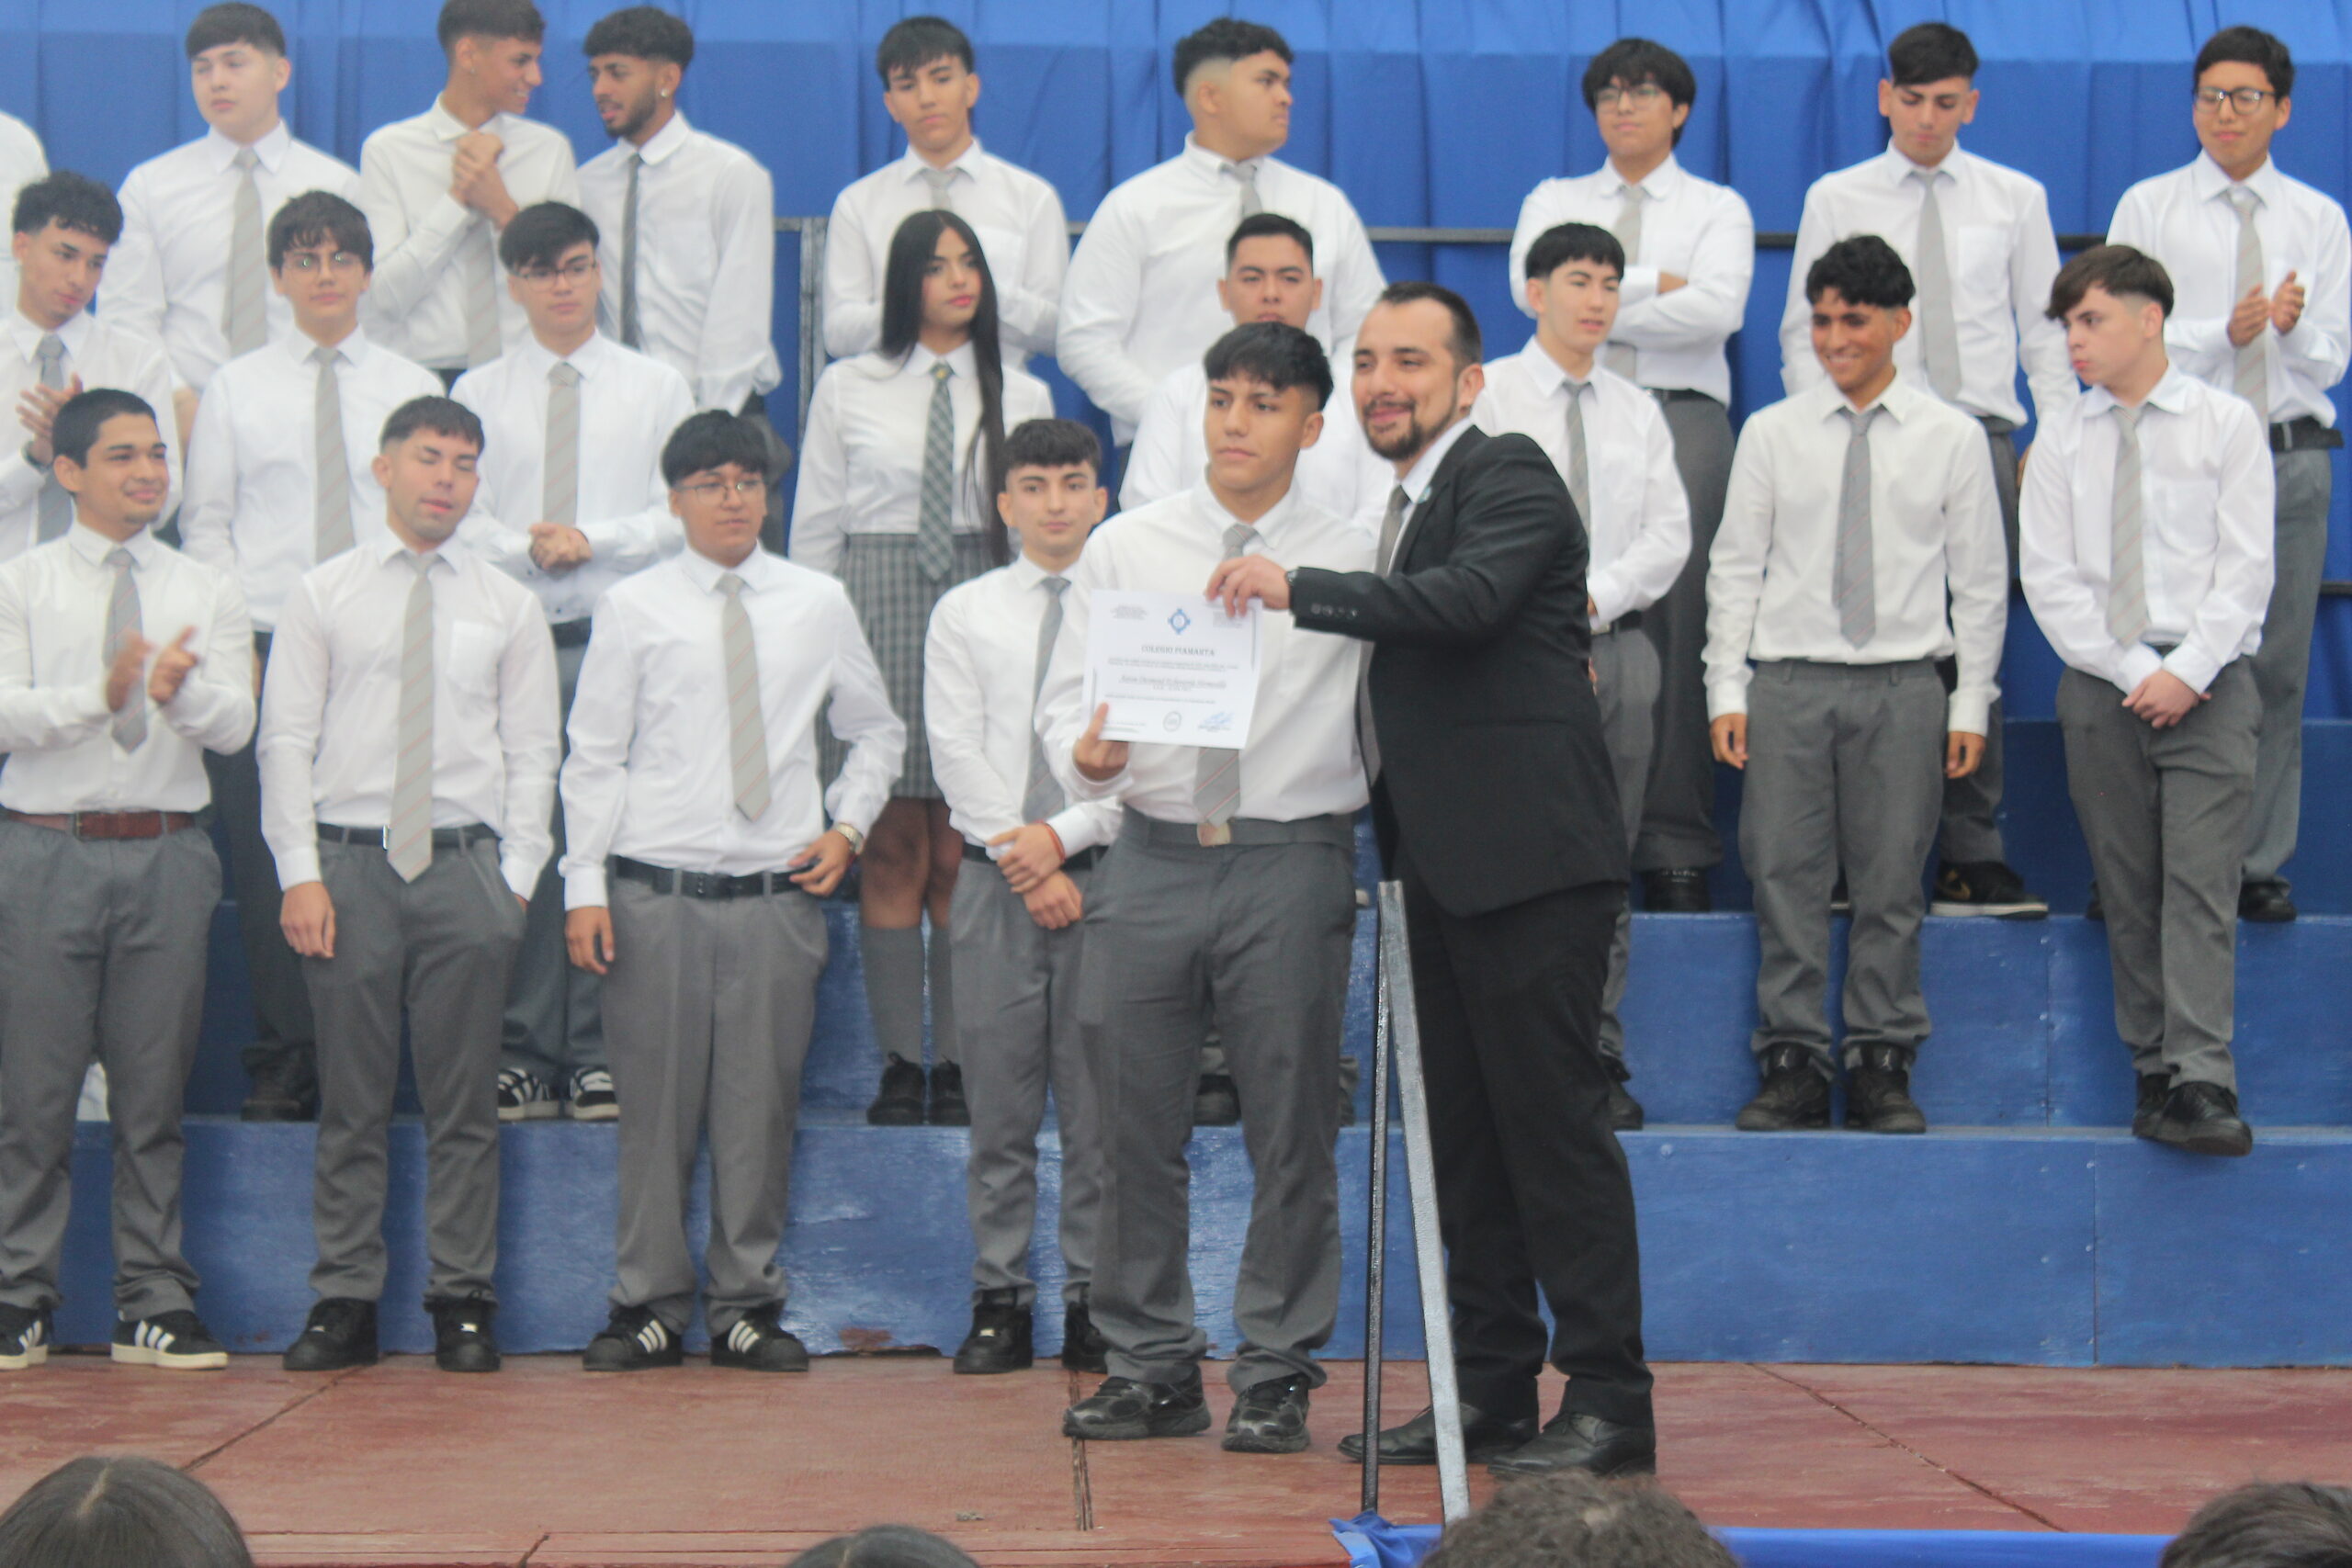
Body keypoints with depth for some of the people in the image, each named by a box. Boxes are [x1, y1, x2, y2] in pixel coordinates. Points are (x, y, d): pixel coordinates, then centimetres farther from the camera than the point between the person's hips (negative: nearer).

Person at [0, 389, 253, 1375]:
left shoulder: (208, 592, 12)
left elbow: (235, 725, 1)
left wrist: (183, 691, -21)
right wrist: (100, 697, -21)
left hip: (167, 853, 2)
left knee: (155, 1088, 4)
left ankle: (155, 1303, 10)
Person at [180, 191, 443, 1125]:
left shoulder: (413, 389, 11)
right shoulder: (235, 389, 11)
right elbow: (205, 523, 9)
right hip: (262, 648, 0)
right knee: (266, 862, -3)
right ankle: (283, 1066, 3)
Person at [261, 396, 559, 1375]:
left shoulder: (507, 606, 10)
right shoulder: (322, 596, 7)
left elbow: (533, 752, 8)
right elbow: (286, 741, 4)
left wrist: (517, 880, -1)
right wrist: (301, 874, -5)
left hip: (464, 864, 1)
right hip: (348, 861, 0)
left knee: (464, 1100, 1)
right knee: (351, 1098, 2)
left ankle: (462, 1303, 8)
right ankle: (344, 1302, 10)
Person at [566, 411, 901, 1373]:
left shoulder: (819, 605, 9)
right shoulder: (632, 609, 4)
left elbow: (876, 732, 21)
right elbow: (593, 757, 3)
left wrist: (849, 827, 6)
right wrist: (586, 886, -4)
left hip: (776, 893, 1)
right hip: (655, 891, -1)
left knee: (761, 1105, 4)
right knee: (656, 1106, 2)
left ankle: (748, 1308, 14)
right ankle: (650, 1306, 13)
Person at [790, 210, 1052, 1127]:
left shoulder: (1021, 397, 10)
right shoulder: (848, 390, 7)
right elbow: (814, 527, 9)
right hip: (877, 613, -1)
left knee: (967, 854, 1)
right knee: (890, 851, -1)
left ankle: (959, 1064, 7)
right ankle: (899, 1062, 5)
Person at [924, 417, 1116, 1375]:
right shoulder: (964, 614, 9)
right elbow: (958, 756, 2)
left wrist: (1065, 836, -11)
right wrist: (1027, 865, -8)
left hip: (1107, 872, -1)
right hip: (995, 874, 1)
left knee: (1099, 1104, 0)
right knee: (1000, 1104, 3)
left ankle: (1095, 1305, 6)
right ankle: (1001, 1298, 9)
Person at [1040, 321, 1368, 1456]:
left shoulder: (1351, 562, 5)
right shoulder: (1125, 548, 10)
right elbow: (1064, 700, 9)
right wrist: (1087, 754, -11)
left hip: (1292, 862, -2)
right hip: (1153, 857, 2)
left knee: (1291, 1132, 2)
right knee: (1136, 1127, 5)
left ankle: (1275, 1378, 12)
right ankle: (1150, 1367, 17)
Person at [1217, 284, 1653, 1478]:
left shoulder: (1510, 478, -7)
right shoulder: (1411, 501, 20)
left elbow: (1468, 599, -26)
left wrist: (1298, 589, -22)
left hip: (1529, 860, -10)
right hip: (1446, 863, 10)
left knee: (1555, 1125, -8)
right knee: (1464, 1132, 12)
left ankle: (1608, 1406, -4)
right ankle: (1491, 1390, 20)